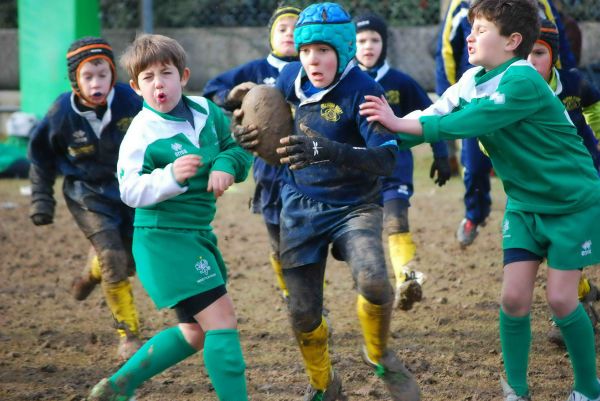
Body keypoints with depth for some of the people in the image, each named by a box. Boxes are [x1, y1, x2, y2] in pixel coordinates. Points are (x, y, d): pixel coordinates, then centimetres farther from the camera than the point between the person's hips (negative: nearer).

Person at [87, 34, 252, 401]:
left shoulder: (206, 110, 2)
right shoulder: (142, 133, -16)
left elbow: (237, 146, 10)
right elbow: (130, 191, -19)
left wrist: (226, 165, -11)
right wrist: (171, 176, -34)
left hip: (198, 234, 8)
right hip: (164, 236, -8)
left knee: (197, 331, 19)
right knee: (222, 320, -15)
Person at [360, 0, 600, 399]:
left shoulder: (522, 81, -27)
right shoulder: (472, 82, -3)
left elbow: (467, 124, -34)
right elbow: (434, 119, -9)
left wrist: (399, 123, -35)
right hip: (525, 203, 6)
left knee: (561, 299, -7)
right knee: (514, 297, -3)